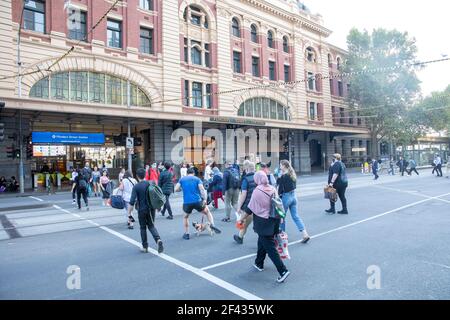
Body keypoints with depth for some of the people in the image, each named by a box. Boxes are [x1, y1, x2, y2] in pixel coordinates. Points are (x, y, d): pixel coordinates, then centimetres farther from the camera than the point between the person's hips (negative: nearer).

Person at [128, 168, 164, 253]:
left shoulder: (136, 187, -12)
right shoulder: (151, 184, 0)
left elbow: (132, 201, -17)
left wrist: (129, 212, -8)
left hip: (142, 210, -3)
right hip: (151, 209, 3)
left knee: (143, 228, 13)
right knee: (151, 226, 16)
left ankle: (145, 247, 18)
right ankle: (158, 240, -8)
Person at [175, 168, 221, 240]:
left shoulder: (182, 179, 11)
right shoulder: (197, 179, 7)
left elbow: (176, 189, 3)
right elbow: (202, 189, -7)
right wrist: (205, 199, -11)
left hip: (187, 202, 1)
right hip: (197, 201, -1)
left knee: (185, 217, 27)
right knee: (207, 212, 22)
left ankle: (186, 234, 23)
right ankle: (212, 225, 2)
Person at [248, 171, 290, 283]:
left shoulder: (257, 191, -17)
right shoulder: (273, 189, -1)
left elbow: (250, 208, -10)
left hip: (263, 222, -7)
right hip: (274, 220, 7)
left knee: (270, 247, -1)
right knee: (262, 242, 23)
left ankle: (283, 271, -6)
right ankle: (259, 264, 38)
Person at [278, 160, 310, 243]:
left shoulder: (283, 176, -16)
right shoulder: (292, 174, 7)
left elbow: (280, 188, -16)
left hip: (286, 197, -7)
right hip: (294, 195, 7)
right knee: (296, 216, 9)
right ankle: (305, 234, 1)